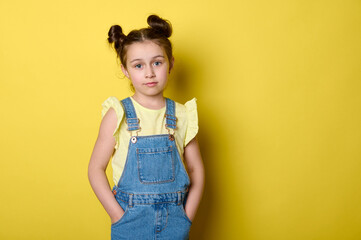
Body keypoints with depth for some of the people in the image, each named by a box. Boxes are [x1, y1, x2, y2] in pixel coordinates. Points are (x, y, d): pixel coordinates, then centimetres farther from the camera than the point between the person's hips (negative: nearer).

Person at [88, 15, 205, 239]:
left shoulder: (181, 115, -1)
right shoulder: (118, 115, -7)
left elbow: (196, 169, 5)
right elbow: (96, 168, -5)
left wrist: (187, 217, -3)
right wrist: (119, 217, -10)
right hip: (131, 221, -1)